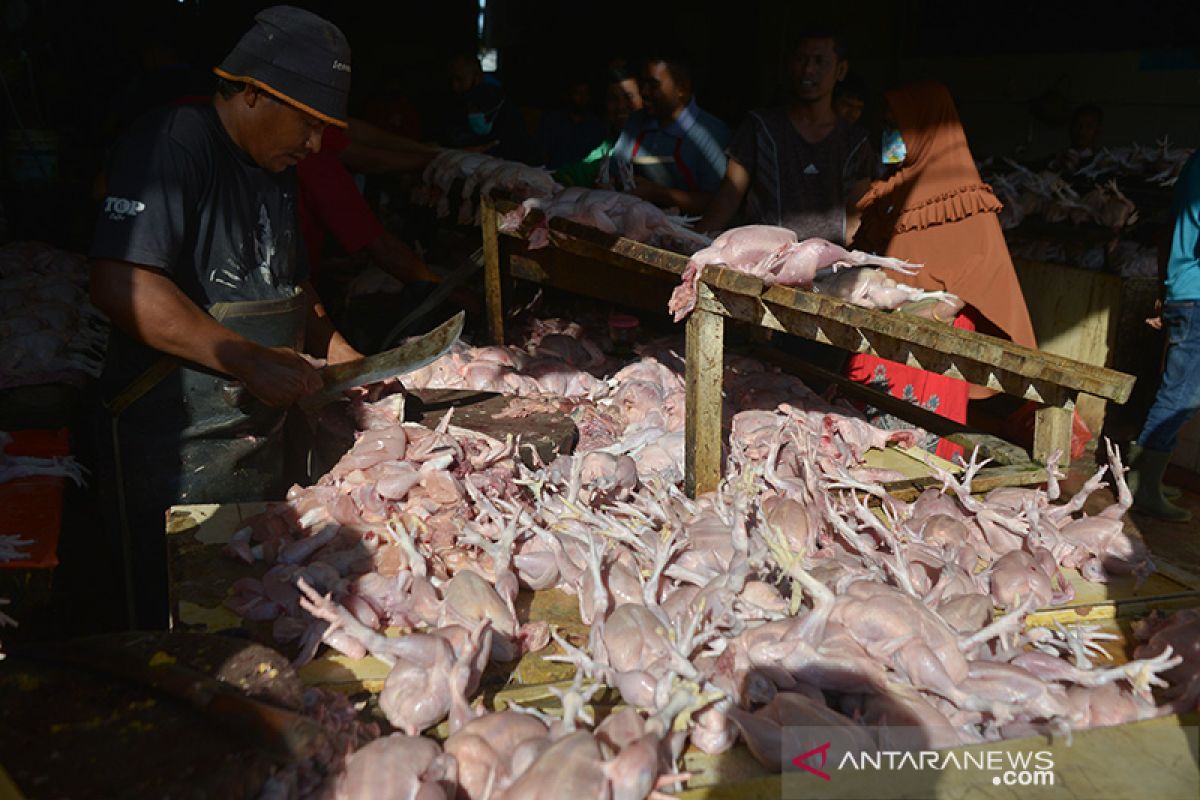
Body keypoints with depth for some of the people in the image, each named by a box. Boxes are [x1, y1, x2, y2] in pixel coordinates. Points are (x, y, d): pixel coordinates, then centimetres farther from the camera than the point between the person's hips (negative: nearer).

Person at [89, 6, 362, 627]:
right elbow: (120, 286, -26)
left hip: (261, 443, 8)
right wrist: (252, 362, -26)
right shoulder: (172, 145, -15)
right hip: (174, 452, -8)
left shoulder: (276, 170, 13)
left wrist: (332, 348, 9)